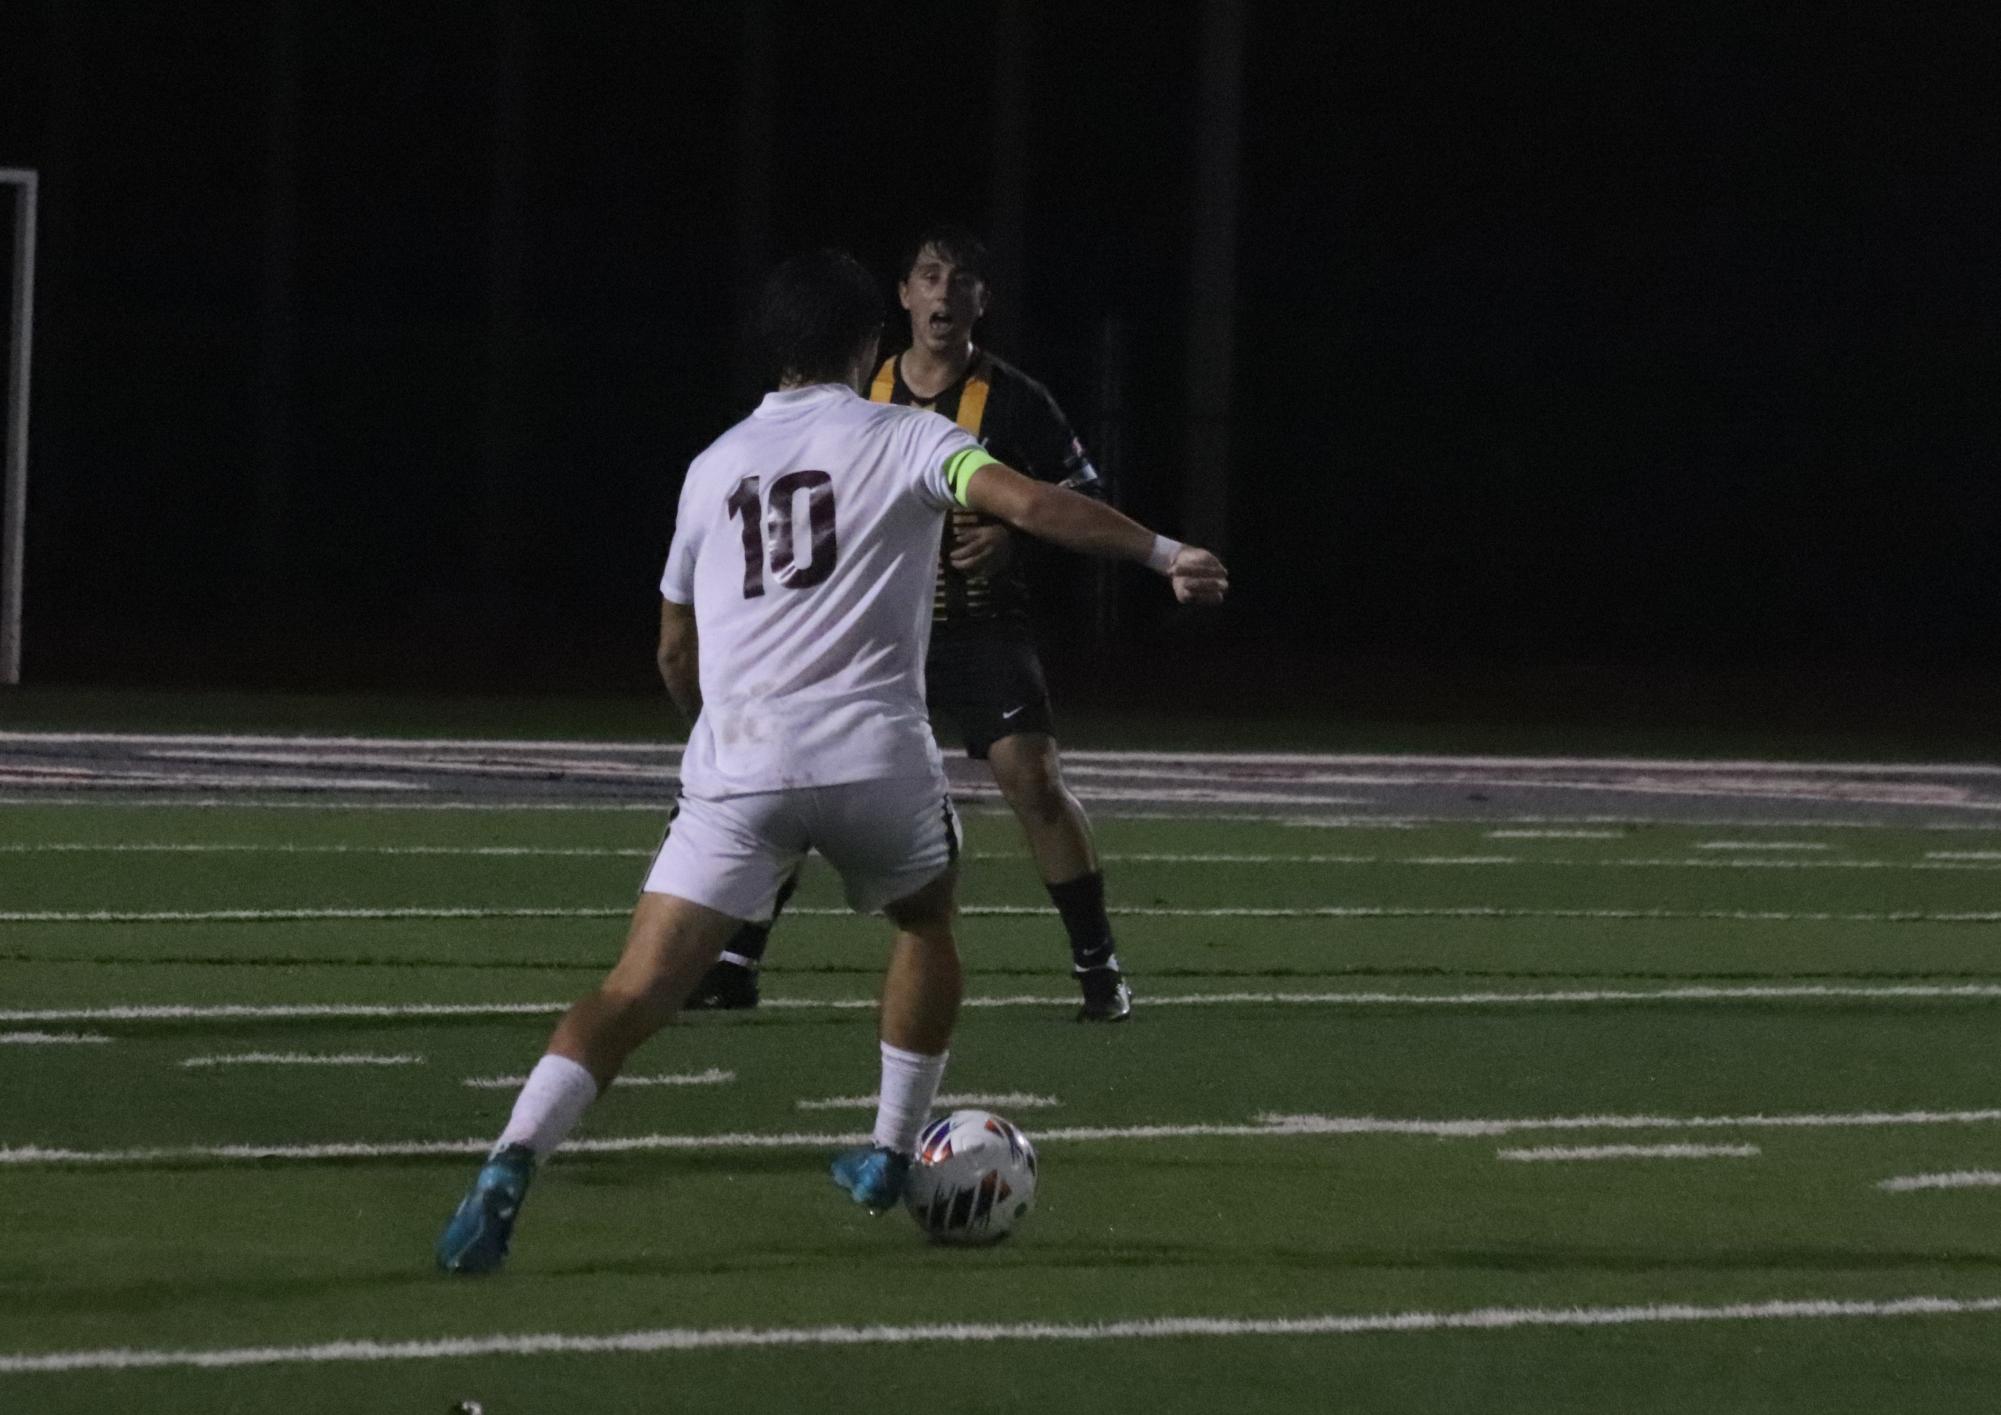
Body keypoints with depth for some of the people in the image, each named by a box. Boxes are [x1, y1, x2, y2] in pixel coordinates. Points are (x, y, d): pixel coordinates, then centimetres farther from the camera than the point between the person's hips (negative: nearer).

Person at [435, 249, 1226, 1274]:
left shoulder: (714, 466, 19)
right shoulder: (902, 440, 8)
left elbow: (675, 656, 26)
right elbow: (1031, 505, -9)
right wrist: (1164, 555, -6)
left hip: (736, 766, 2)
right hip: (873, 755, -2)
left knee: (636, 992, -5)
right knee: (925, 922, 30)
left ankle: (510, 1166, -26)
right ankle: (890, 1158, 31)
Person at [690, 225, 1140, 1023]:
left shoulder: (1014, 401, -4)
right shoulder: (861, 397, 5)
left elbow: (1086, 497, -1)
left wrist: (1013, 534, -16)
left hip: (981, 627, -3)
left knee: (1033, 781, -16)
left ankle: (1098, 968, -2)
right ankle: (736, 964, 4)